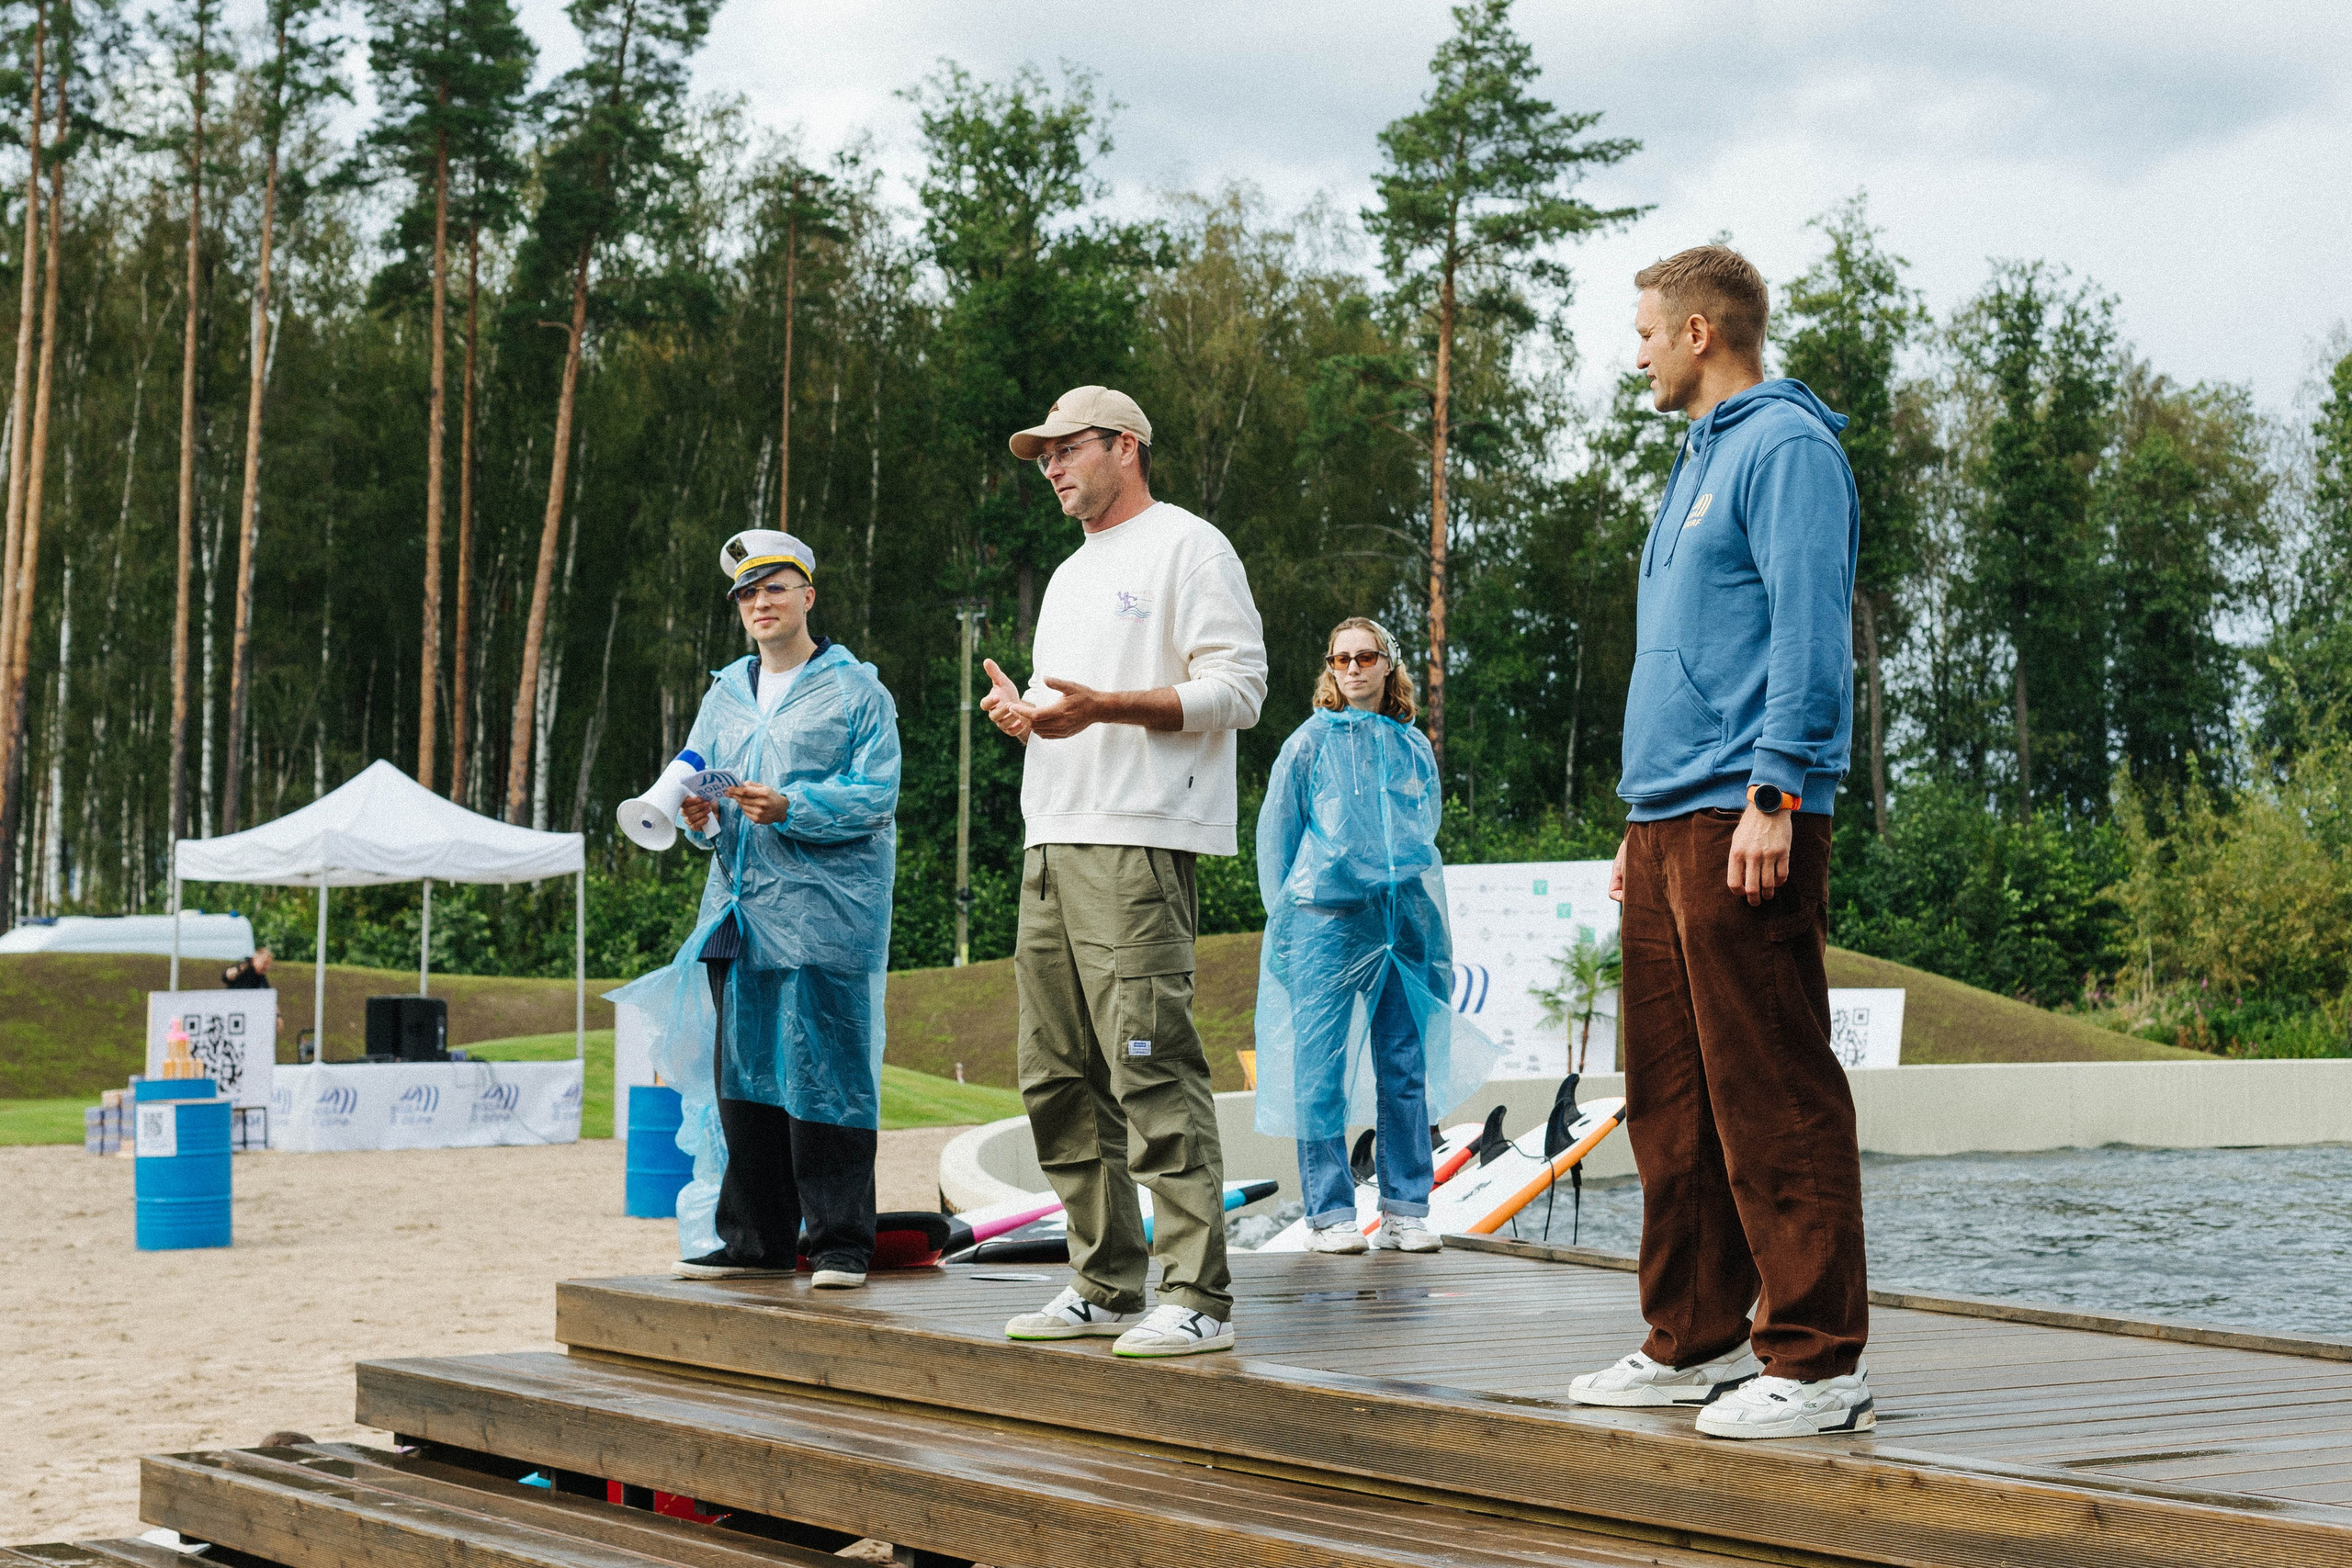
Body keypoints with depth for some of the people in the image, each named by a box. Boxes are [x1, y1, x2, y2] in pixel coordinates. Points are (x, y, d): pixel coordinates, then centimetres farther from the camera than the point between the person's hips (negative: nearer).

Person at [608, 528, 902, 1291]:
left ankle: (839, 1241, -1)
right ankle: (754, 1237, 15)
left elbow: (876, 795, -7)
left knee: (825, 1075, -7)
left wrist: (791, 809, -19)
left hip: (827, 915, -6)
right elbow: (693, 778, 19)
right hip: (740, 912, 6)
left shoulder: (856, 691, 2)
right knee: (743, 1076, 7)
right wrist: (698, 815, -5)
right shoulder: (724, 694, 20)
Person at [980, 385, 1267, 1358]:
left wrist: (1102, 707, -20)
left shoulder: (1188, 548, -1)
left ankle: (1198, 1299, -14)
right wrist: (1021, 710, 7)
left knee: (1153, 1074, -15)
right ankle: (1105, 1288, 15)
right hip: (1053, 845, 10)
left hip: (1138, 848, -9)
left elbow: (1236, 688, -10)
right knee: (1059, 1081, 8)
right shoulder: (1070, 575, 27)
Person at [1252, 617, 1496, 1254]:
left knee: (1406, 1068, 3)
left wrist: (1424, 911, 12)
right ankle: (1329, 1214, 0)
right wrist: (1286, 918, -1)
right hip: (1327, 919, -3)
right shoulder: (1311, 742, 4)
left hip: (1405, 921, 3)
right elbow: (1275, 833, 5)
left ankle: (1405, 1211, 8)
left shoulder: (1413, 747, 13)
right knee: (1322, 1069, -5)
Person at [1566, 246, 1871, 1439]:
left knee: (1772, 1096, -9)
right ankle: (1695, 1341, 17)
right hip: (1669, 822, 10)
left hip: (1743, 820, -10)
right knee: (1670, 1102, 10)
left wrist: (1772, 799, -22)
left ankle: (1816, 1361, -7)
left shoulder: (1786, 448, -6)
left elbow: (1808, 635, -16)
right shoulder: (1700, 460, 24)